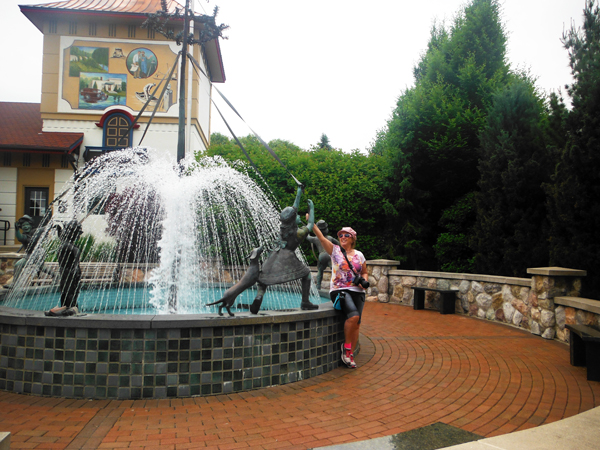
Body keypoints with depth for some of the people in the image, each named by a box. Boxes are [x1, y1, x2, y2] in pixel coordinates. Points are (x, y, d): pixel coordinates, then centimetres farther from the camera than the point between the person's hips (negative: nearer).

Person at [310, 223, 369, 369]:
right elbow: (321, 237, -6)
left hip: (357, 291, 4)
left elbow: (365, 273, 23)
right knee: (353, 316, -25)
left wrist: (364, 281, 1)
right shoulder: (335, 250, 5)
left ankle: (350, 354, 7)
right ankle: (346, 346, -3)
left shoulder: (359, 255, 13)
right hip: (339, 290, -4)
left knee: (356, 324, -5)